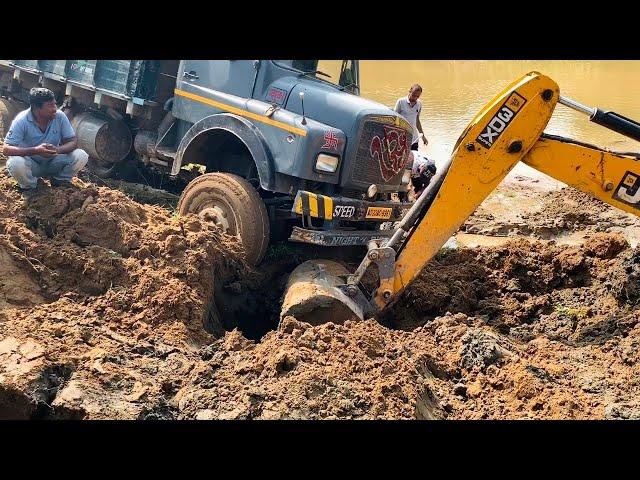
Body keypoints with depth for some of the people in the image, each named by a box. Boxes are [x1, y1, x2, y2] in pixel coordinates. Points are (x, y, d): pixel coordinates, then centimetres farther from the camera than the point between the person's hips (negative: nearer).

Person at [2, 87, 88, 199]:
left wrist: (57, 150, -34)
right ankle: (29, 187, -1)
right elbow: (6, 149, -26)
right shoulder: (22, 121, -22)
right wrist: (35, 150, -41)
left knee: (81, 156, -21)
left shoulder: (60, 116, -15)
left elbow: (73, 142, -11)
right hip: (31, 164, -2)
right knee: (15, 163, -36)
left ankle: (60, 181, 7)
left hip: (53, 163, 2)